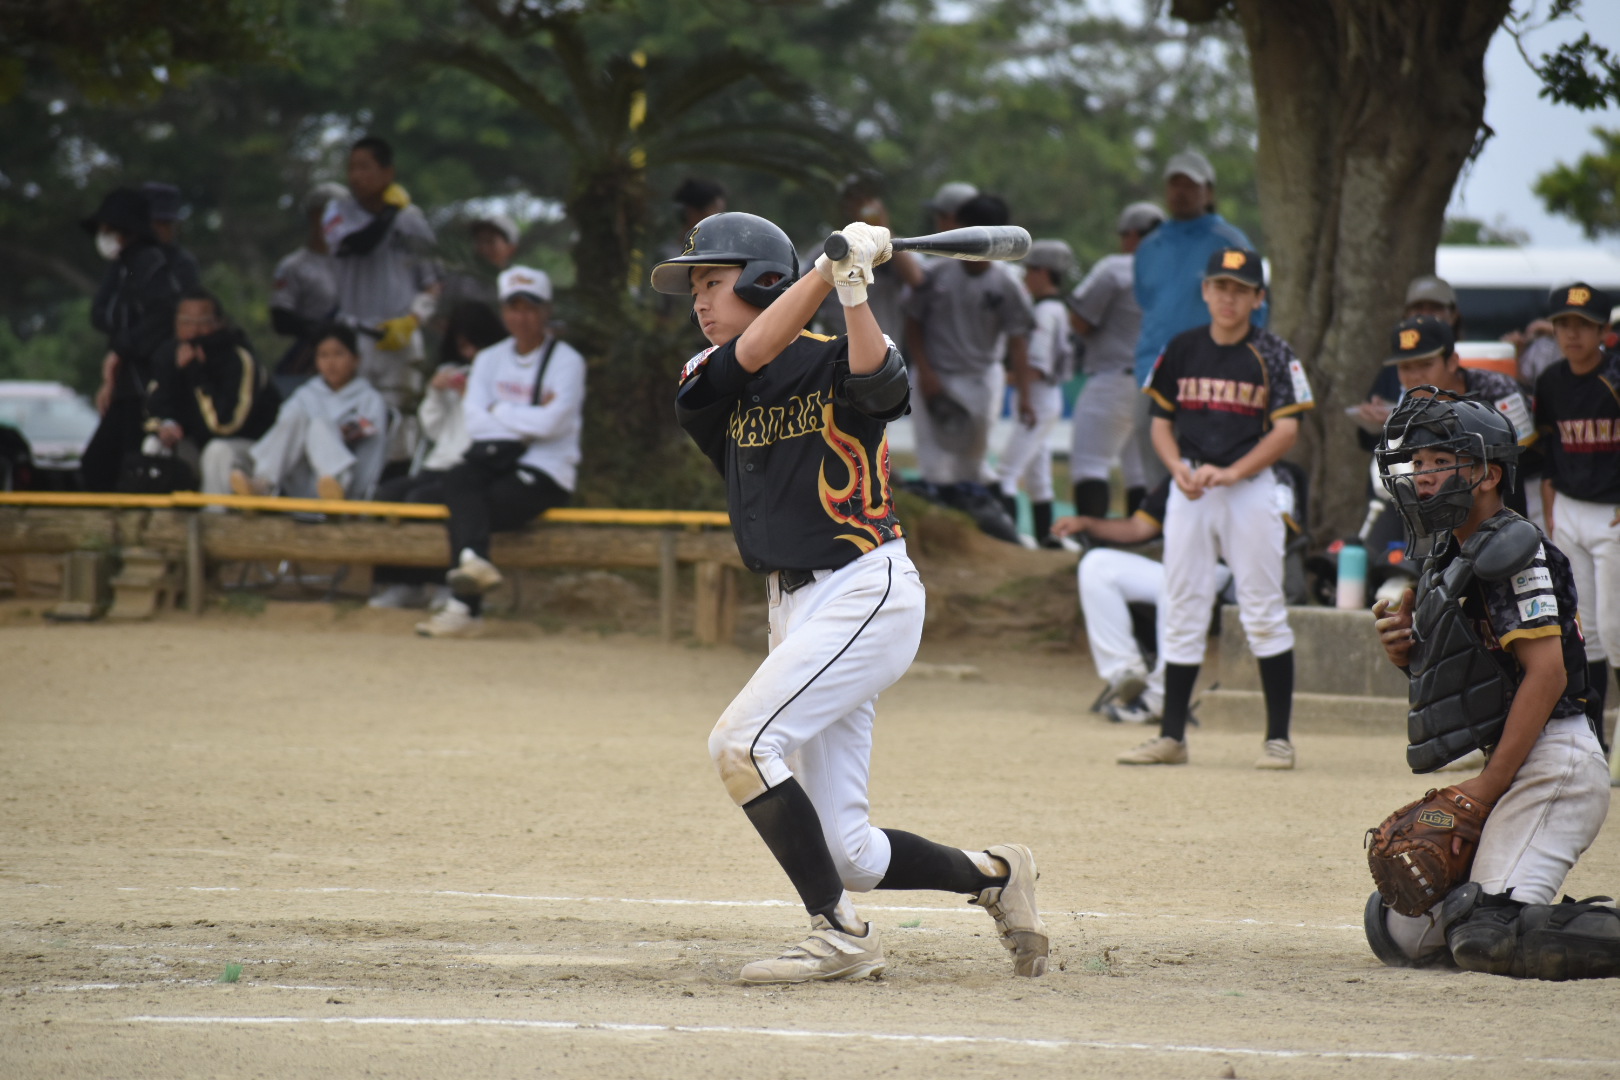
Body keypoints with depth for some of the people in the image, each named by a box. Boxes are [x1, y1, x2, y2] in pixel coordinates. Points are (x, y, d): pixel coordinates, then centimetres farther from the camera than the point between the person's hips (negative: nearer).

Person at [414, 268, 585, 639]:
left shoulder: (566, 361, 2)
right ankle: (475, 562, -50)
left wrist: (499, 411, -1)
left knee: (465, 511, -27)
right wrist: (529, 419, -5)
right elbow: (474, 421, 3)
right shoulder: (490, 360, 18)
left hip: (546, 472, -4)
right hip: (495, 461, 4)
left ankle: (464, 609, -33)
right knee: (458, 481, -31)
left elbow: (550, 423, -13)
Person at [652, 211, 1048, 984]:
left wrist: (853, 291, -41)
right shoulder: (710, 383, 8)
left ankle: (842, 935, -17)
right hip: (796, 612, 7)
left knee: (742, 742, -24)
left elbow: (878, 382, -28)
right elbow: (752, 353, -13)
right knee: (845, 858, 3)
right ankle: (993, 875, 26)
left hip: (866, 594, -7)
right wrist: (826, 270, -22)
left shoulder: (831, 363, -5)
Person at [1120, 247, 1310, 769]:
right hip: (1189, 487, 4)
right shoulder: (1182, 350, 8)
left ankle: (1278, 737, 1)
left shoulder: (1273, 355, -2)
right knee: (1182, 611, 5)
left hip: (1250, 487, -4)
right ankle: (1172, 735, 9)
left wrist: (1231, 472, -17)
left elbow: (1286, 429, -7)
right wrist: (1178, 469, -8)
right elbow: (1161, 422, 11)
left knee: (1263, 612, -3)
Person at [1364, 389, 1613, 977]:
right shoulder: (1447, 555, 18)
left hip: (1551, 762, -10)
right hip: (1517, 768, 10)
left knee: (1485, 940, -22)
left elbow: (1547, 673, -20)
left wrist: (1487, 786, -19)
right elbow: (1447, 670, 25)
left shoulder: (1513, 550, -12)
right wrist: (1403, 646, 1)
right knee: (1397, 933, 9)